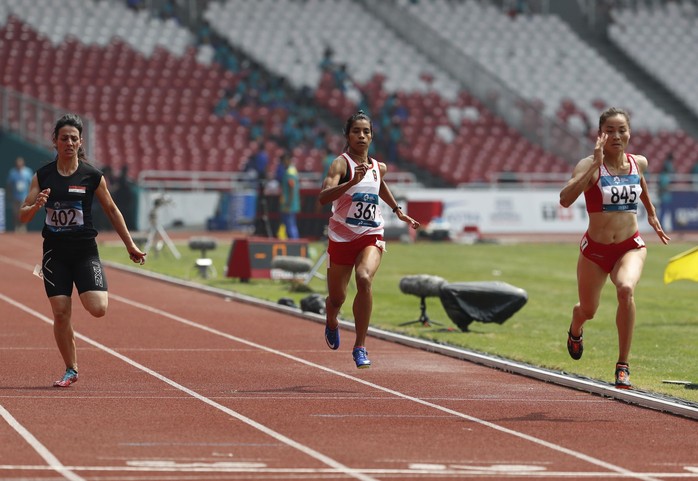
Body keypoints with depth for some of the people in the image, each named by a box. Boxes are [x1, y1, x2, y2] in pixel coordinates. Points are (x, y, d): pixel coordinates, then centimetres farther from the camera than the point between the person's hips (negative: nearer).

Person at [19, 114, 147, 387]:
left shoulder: (92, 176, -3)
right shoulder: (43, 176, 1)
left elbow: (111, 210, 8)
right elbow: (23, 216, 2)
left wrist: (130, 245, 11)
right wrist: (36, 205, -21)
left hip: (85, 251, -1)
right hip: (55, 252, 1)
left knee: (97, 309, -16)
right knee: (60, 313, -3)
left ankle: (89, 292, 22)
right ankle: (70, 370, 13)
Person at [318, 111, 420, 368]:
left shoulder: (379, 168, 6)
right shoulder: (341, 163, -11)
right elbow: (323, 197, -28)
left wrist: (398, 211, 31)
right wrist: (352, 181, -40)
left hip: (371, 237, 2)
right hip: (341, 238, -2)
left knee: (364, 279, -28)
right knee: (336, 298, 10)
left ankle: (360, 347, -21)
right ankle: (332, 324, 50)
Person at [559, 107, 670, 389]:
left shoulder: (638, 163, -1)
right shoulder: (589, 166, -16)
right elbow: (565, 199, -33)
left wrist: (651, 213, 32)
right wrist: (595, 164, -36)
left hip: (630, 247, 1)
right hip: (595, 249, -1)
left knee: (626, 289, -31)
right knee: (588, 310, 16)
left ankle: (623, 366, -22)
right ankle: (575, 331, 59)